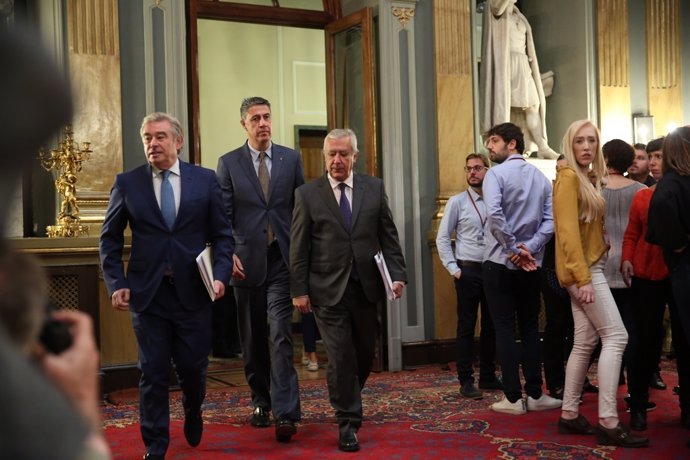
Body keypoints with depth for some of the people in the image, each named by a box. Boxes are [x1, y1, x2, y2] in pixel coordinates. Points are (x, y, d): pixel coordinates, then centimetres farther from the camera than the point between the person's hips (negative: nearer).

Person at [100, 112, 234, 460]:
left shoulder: (205, 180, 3)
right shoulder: (127, 183, 3)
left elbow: (221, 234, 5)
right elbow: (110, 238, 7)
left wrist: (221, 274, -8)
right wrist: (116, 283, -3)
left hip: (193, 291, 0)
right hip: (147, 292, 0)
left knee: (193, 367, 8)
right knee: (153, 373, 3)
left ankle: (192, 414, 42)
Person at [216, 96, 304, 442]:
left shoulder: (291, 158, 6)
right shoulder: (229, 163, 4)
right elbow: (223, 216, 1)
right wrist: (228, 254, -13)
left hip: (282, 260, -1)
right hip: (246, 261, 1)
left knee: (281, 335, -10)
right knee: (253, 340, 11)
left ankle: (285, 413, -12)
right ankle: (261, 403, 26)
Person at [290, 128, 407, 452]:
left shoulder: (374, 188, 5)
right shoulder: (307, 194, -1)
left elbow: (389, 237, 6)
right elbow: (298, 247, -1)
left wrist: (397, 274, -4)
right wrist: (299, 290, -6)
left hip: (365, 287, 3)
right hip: (328, 291, -3)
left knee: (364, 355, 13)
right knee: (341, 358, -3)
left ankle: (346, 399, 39)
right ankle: (348, 424, 9)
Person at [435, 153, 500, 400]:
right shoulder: (457, 202, 0)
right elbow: (442, 238, -1)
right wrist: (453, 268, -7)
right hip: (468, 270, -3)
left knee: (491, 326, 11)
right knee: (466, 326, 1)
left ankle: (488, 376, 23)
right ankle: (466, 380, 7)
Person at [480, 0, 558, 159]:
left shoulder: (518, 16, 25)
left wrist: (528, 65, 14)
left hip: (522, 65, 7)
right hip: (504, 63, -7)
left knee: (533, 105, -1)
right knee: (505, 104, -10)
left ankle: (542, 147, -3)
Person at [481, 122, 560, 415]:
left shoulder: (496, 174, -7)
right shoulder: (541, 178, 11)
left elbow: (494, 215, -23)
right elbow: (550, 221, 0)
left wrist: (514, 250, -15)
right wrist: (528, 248, -7)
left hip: (500, 262, -5)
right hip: (530, 264, 5)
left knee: (505, 329, 0)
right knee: (530, 328, 12)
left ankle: (513, 398, 1)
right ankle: (535, 395, 12)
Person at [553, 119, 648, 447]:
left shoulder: (588, 179, 16)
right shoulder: (568, 177, -11)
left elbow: (590, 229, 14)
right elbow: (568, 231, -19)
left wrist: (586, 276, 4)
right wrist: (584, 278, -23)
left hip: (590, 267, 9)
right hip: (582, 269, -9)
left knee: (585, 342, 9)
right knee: (616, 336, -11)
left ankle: (569, 415, 14)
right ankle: (608, 421, -11)